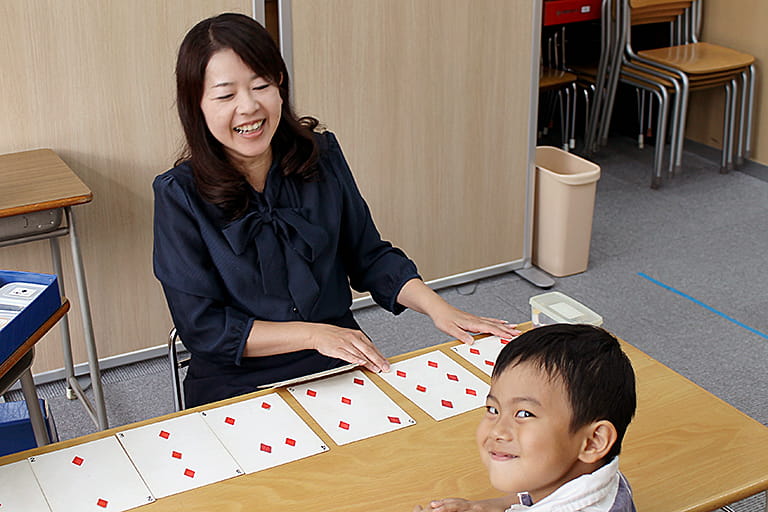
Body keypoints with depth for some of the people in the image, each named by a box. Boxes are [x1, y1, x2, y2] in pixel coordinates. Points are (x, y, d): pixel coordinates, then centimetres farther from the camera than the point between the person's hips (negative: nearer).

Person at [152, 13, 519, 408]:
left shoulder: (321, 156, 1)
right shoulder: (179, 194, -9)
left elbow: (369, 257, 10)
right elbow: (201, 327, -11)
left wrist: (436, 307, -6)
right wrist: (314, 334, -18)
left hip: (339, 368, 3)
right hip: (235, 386, -2)